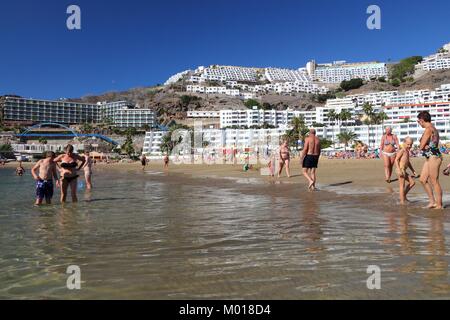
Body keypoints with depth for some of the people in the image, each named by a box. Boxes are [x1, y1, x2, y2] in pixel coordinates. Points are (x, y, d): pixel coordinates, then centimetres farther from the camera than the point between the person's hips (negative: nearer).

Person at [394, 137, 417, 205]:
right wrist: (399, 170, -25)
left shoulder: (407, 152, 18)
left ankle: (404, 196, 18)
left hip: (404, 171, 9)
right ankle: (402, 201, 2)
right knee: (402, 185, -4)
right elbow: (396, 160, -18)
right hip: (401, 170, -9)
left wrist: (413, 170, 28)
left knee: (412, 182, 11)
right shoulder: (402, 151, -10)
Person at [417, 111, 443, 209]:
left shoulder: (428, 129, -17)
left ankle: (439, 205, 11)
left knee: (434, 182, 0)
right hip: (429, 157, 10)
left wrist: (424, 146, 2)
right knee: (423, 180, 14)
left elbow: (421, 147, -17)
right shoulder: (433, 129, 14)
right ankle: (432, 202, 21)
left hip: (434, 157, -10)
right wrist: (427, 146, -11)